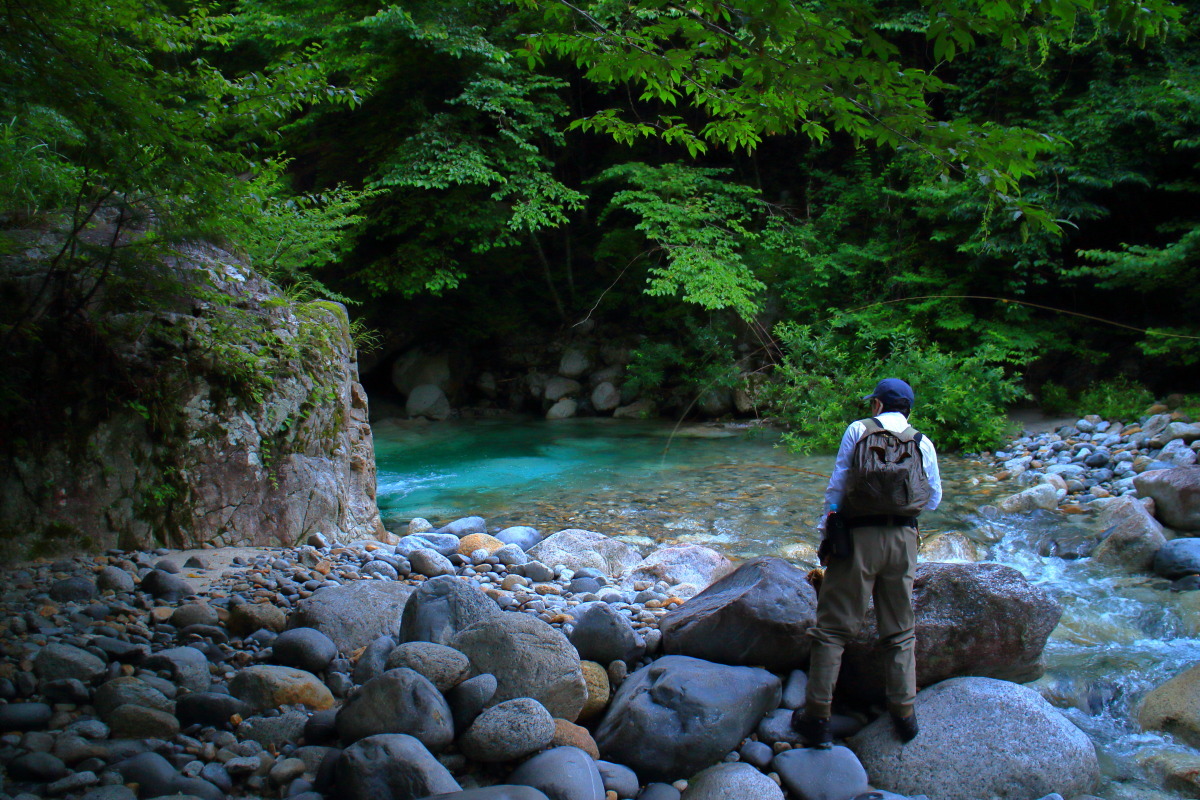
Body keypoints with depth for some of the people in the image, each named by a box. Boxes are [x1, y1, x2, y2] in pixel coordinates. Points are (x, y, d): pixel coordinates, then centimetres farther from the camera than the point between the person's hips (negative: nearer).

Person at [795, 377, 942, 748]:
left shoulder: (858, 430, 2)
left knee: (833, 626, 1)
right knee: (900, 630, 15)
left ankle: (817, 715, 2)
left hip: (860, 535, -3)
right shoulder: (923, 443, 9)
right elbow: (933, 499, 14)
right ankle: (904, 713, 16)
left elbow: (838, 484, 1)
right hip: (904, 537, 3)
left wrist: (827, 524, 12)